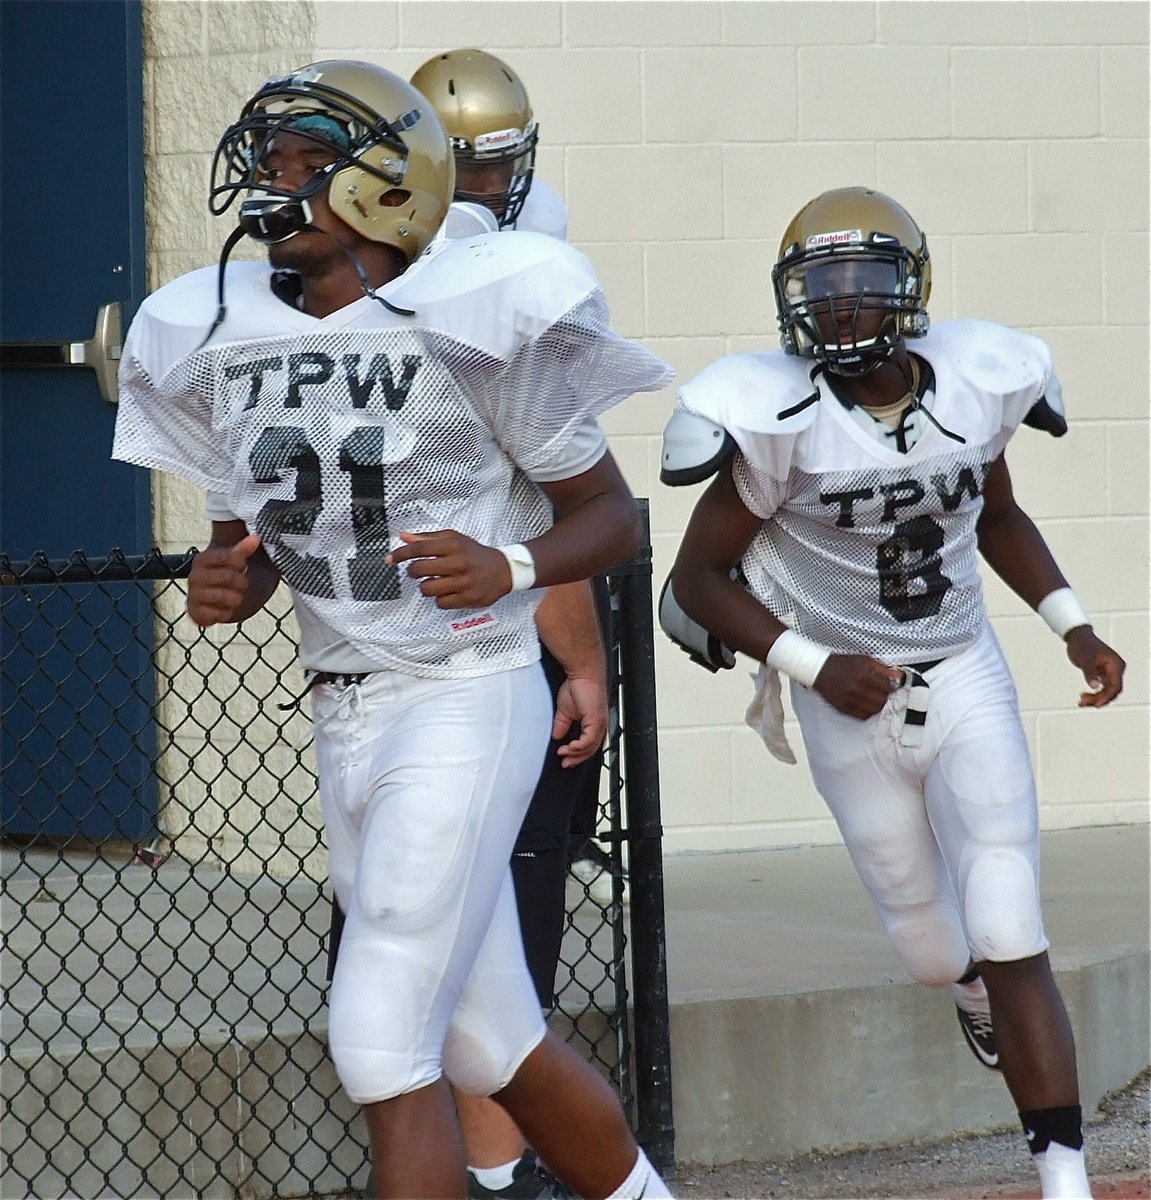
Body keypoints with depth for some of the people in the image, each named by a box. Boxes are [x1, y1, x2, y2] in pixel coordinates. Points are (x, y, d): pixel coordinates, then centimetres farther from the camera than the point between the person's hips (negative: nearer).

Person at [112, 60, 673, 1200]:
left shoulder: (469, 318, -12)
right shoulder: (217, 343, 4)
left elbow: (611, 516, -3)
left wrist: (511, 569, -22)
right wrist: (223, 586, -6)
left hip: (465, 702, -7)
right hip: (343, 719, 7)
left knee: (382, 1045, -12)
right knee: (495, 1045, 16)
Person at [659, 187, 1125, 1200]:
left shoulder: (976, 386, -8)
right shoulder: (781, 422, -18)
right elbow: (698, 578, -10)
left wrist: (1071, 623, 2)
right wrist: (815, 667, -19)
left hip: (967, 684, 1)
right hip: (853, 703, -1)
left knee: (1012, 948, -9)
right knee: (939, 959, 11)